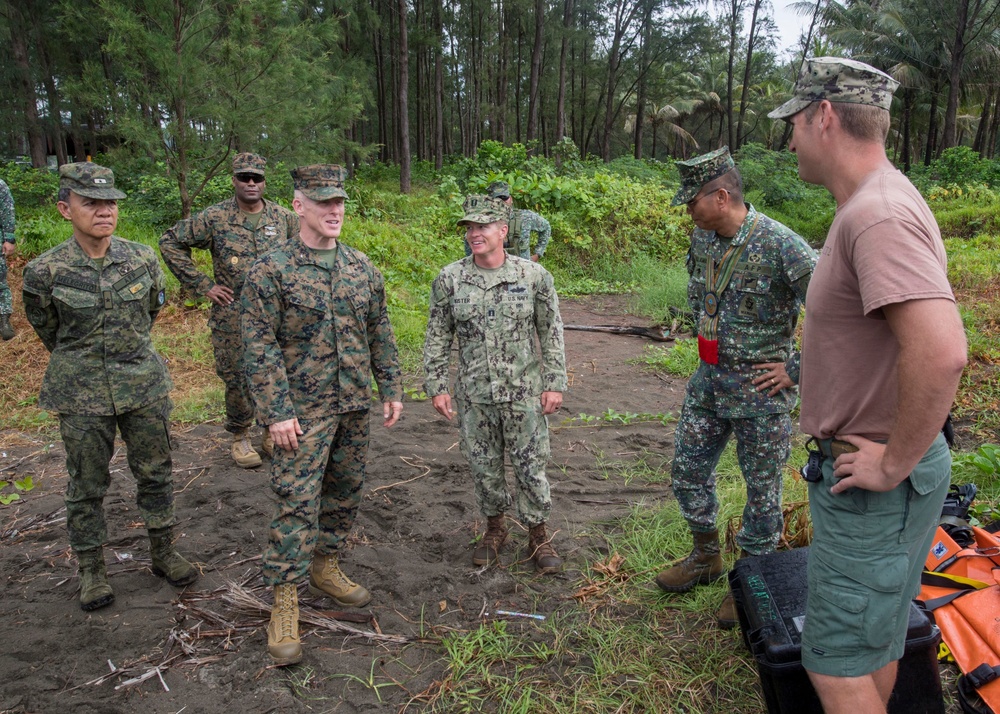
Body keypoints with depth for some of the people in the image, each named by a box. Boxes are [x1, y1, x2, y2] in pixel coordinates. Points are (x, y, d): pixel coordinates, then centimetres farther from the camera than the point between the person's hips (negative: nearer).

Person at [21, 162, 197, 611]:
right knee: (87, 485, 9)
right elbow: (48, 331, 6)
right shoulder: (46, 272, -11)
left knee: (155, 472, 12)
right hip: (81, 393, -2)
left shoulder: (143, 260, -4)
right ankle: (91, 570, 27)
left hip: (144, 384, 2)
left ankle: (163, 553, 29)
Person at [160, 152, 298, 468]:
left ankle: (273, 431, 28)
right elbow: (170, 242, 2)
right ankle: (239, 437, 26)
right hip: (232, 319, -2)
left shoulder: (283, 217, 2)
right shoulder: (214, 218, -4)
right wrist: (202, 284, -3)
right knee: (238, 381, 6)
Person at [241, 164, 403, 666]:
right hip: (302, 409, -5)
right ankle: (284, 605, 6)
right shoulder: (271, 271, -10)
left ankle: (325, 568, 36)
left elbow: (380, 333, 12)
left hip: (354, 405, 6)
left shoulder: (362, 267, 6)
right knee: (296, 501, -5)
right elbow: (259, 347, -12)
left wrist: (391, 389, 9)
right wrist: (276, 411, -16)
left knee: (346, 491, 15)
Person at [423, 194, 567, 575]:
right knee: (484, 466, 14)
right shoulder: (450, 279, -2)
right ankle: (494, 527, 36)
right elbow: (437, 337, 4)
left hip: (524, 393, -1)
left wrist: (555, 383, -2)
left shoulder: (533, 276, -4)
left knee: (531, 466, 6)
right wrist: (436, 386, 0)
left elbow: (551, 333, 1)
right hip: (474, 395, 2)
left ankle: (537, 533, 26)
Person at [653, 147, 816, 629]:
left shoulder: (779, 245, -21)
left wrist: (797, 368, -15)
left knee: (761, 489, 8)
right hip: (708, 381, 7)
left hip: (759, 390, -7)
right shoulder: (702, 238, 2)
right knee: (688, 468, 15)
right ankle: (706, 559, 37)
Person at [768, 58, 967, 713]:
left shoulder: (881, 215, -24)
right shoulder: (870, 205, 10)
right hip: (861, 463, 10)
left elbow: (941, 352, -37)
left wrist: (895, 463, -24)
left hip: (876, 481, -10)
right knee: (875, 640, 25)